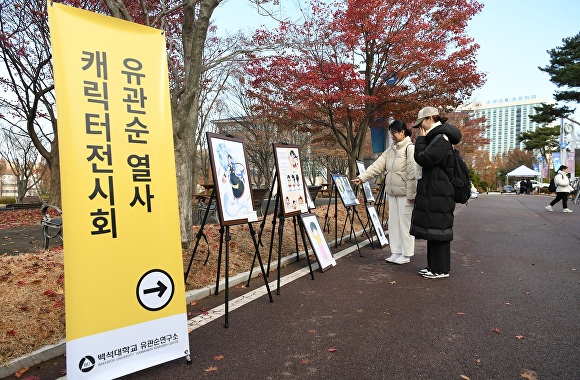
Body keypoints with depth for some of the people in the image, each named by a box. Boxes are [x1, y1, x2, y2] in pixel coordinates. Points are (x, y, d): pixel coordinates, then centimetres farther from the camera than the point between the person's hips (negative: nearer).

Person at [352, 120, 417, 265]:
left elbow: (413, 173, -15)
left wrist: (411, 194, -18)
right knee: (393, 223, 11)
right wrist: (362, 177, -4)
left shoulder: (410, 148, -9)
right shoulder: (391, 149, 13)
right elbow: (378, 165, 6)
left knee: (405, 223, 0)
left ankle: (406, 254, 11)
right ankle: (396, 252, 22)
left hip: (404, 193, -7)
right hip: (392, 192, 8)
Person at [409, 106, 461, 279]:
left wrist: (420, 139, -7)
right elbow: (423, 159, 20)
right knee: (432, 230, 14)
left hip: (438, 195, -10)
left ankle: (441, 269, 5)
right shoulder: (435, 137, 19)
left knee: (437, 230, -4)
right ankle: (434, 266, 23)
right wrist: (422, 139, 12)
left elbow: (423, 159, -18)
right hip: (431, 193, 10)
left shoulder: (441, 138, -13)